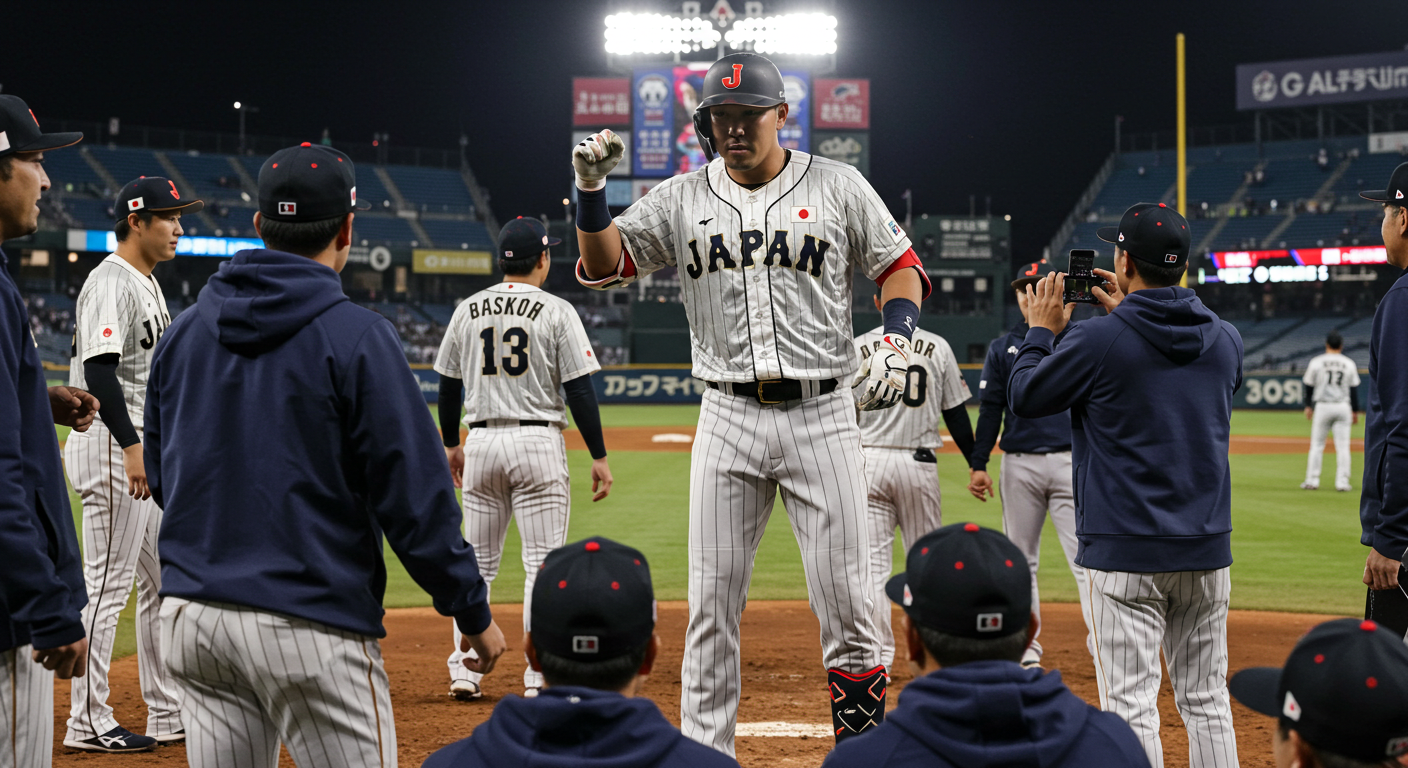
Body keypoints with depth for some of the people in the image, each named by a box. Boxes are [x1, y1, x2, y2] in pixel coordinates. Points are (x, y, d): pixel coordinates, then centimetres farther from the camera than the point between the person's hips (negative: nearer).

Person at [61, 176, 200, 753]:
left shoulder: (148, 284, 18)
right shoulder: (111, 282, -14)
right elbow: (99, 370, -24)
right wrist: (132, 447, -29)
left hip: (145, 448, 11)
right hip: (111, 445, -11)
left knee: (164, 580, 13)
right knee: (108, 584, -7)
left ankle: (168, 713, 20)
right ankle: (88, 722, -1)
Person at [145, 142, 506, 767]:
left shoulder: (183, 330, 8)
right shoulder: (357, 337, -10)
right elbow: (415, 495, -12)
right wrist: (473, 612, -3)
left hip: (190, 614, 6)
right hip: (310, 622, -6)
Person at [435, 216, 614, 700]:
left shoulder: (468, 310, 8)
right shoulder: (556, 312, -5)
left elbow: (447, 384, 13)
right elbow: (579, 388, -8)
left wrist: (451, 444, 25)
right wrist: (599, 456, -4)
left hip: (481, 442, 4)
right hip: (538, 442, -4)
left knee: (478, 563, 12)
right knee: (543, 563, 0)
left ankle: (465, 670, 10)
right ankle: (539, 677, -2)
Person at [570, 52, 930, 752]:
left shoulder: (838, 187, 3)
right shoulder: (682, 198, 7)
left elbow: (901, 268, 8)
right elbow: (603, 267, 6)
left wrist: (895, 340, -10)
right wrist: (591, 189, -10)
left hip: (822, 417, -1)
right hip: (728, 421, 2)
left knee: (845, 599, -3)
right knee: (713, 603, 3)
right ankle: (703, 753, 12)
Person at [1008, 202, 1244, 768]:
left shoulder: (1098, 340, -12)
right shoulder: (1225, 340, 5)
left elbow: (1025, 398, 1)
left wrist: (1042, 330, 14)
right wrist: (1127, 313, 27)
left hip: (1126, 551, -5)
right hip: (1207, 551, 6)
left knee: (1131, 704, -4)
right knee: (1206, 701, 12)